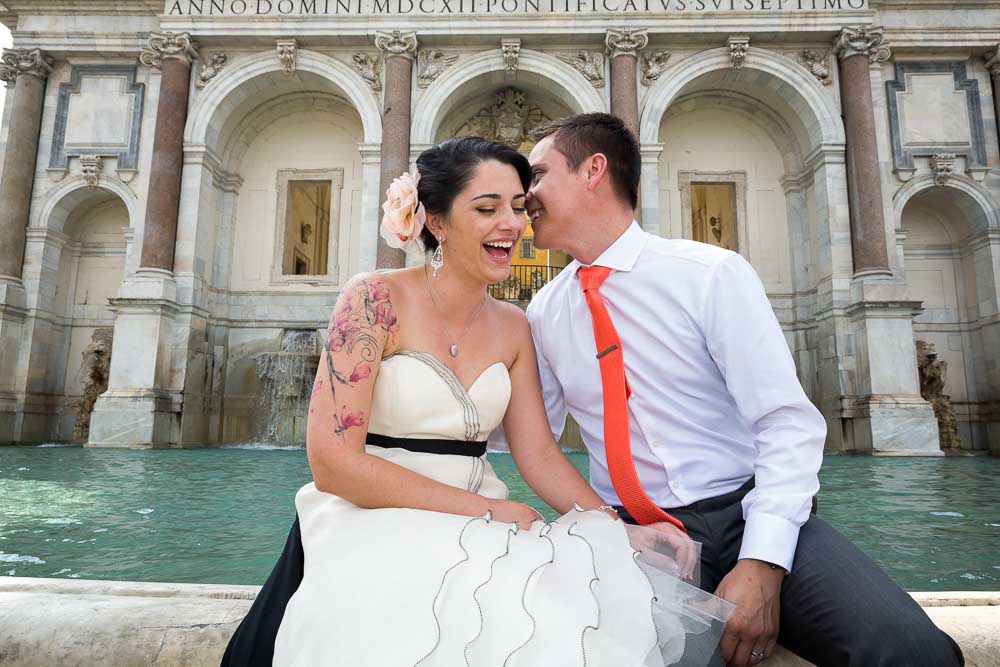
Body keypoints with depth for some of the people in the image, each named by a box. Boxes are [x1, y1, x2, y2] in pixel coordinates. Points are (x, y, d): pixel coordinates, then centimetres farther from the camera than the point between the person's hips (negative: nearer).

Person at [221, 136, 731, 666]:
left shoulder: (512, 327, 7)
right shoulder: (375, 300, -11)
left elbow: (538, 452, 3)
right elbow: (332, 461, -16)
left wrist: (622, 531, -13)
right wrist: (484, 508, -17)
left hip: (477, 539, 5)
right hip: (375, 527, -5)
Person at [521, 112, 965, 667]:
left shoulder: (712, 273, -7)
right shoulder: (543, 312, 6)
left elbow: (788, 423, -9)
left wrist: (761, 564, -20)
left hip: (746, 513, -2)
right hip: (629, 535, 3)